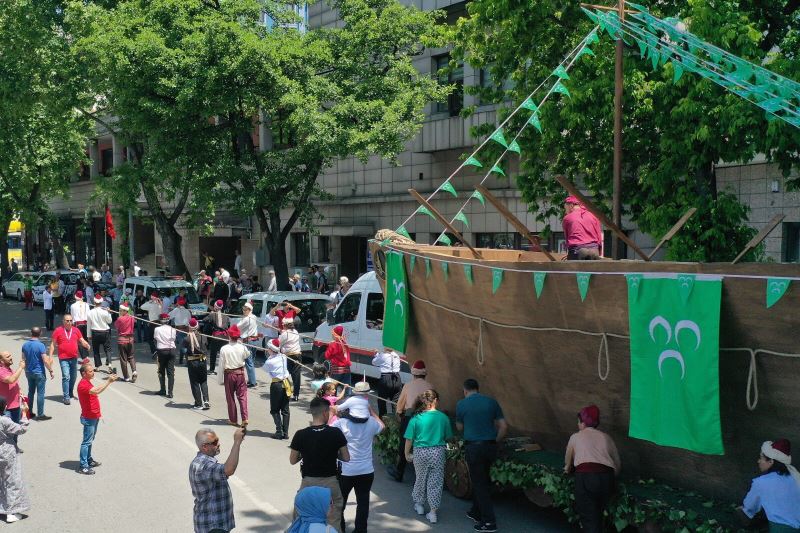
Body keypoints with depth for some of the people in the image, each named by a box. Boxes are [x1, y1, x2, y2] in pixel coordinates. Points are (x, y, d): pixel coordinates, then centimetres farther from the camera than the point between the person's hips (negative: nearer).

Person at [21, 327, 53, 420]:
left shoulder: (25, 345, 2)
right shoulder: (40, 345, -18)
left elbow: (23, 359, 12)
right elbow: (45, 361, -19)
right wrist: (51, 371, -8)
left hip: (29, 372, 6)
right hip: (39, 373, -6)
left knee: (30, 392, 17)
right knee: (40, 393, -1)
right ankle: (40, 414, 0)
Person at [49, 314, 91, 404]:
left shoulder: (76, 330, 7)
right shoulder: (58, 330, -3)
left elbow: (82, 341, 7)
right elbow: (53, 344, 0)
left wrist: (86, 345, -16)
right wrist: (50, 356, -7)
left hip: (74, 358, 4)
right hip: (63, 358, -4)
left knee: (73, 377, 16)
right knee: (66, 377, -12)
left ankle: (71, 393, 37)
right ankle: (66, 397, -9)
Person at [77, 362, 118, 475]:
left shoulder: (88, 382, 12)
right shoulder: (83, 384, -22)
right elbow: (96, 391, -36)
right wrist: (108, 381, -37)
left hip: (94, 417, 10)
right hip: (88, 418, -10)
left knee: (90, 440, 20)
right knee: (87, 441, -6)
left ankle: (89, 460, 31)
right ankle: (83, 466, -3)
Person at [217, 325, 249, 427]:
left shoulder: (224, 349, -14)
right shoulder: (242, 347, -8)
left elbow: (221, 365, -9)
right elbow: (247, 355, 15)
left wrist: (220, 379, 0)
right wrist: (240, 343, 19)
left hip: (229, 374, -1)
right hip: (240, 373, 1)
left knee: (230, 397, 11)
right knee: (242, 396, 5)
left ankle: (233, 420, 18)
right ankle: (244, 418, -7)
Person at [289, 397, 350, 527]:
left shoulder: (301, 435, -10)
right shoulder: (336, 433, -11)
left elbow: (292, 461, 0)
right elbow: (346, 458, -2)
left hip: (309, 482, 0)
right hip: (330, 482, 0)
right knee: (333, 523, 11)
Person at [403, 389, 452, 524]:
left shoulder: (416, 418, -7)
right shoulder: (443, 417, -6)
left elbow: (409, 439, -5)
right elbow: (448, 437, 4)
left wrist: (407, 454, 8)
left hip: (420, 452, 0)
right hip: (438, 452, 0)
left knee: (421, 479, 21)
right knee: (436, 482, 8)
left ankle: (419, 504, 37)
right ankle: (433, 512, 9)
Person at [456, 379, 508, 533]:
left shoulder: (461, 404, -3)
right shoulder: (491, 402, 4)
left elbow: (459, 427, 9)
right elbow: (504, 426, 2)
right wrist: (496, 442, 13)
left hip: (473, 447, -4)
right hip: (490, 446, 4)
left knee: (479, 483, 3)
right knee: (482, 480, 20)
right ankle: (476, 512, 31)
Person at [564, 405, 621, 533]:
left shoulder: (575, 437, 20)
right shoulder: (606, 437, 24)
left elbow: (568, 461, 35)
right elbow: (617, 464, 24)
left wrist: (568, 469, 55)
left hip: (585, 477, -3)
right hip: (607, 478, 3)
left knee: (589, 518, 0)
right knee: (597, 514, 22)